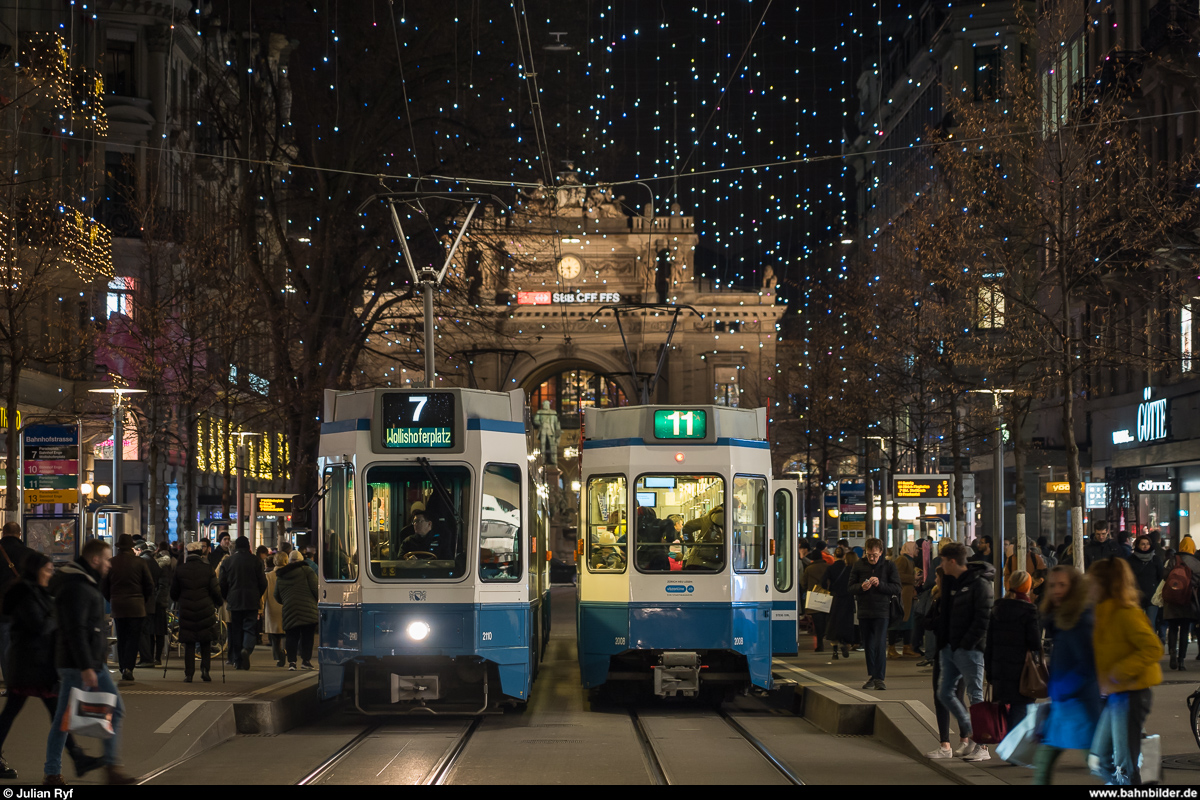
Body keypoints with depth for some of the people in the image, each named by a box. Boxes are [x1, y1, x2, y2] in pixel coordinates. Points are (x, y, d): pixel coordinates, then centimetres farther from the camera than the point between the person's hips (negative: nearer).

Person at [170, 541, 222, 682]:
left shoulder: (180, 570, 0)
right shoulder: (208, 569, -4)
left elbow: (174, 593, 7)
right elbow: (216, 591, -3)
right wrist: (219, 602, 17)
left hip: (186, 611, 1)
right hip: (205, 610, -1)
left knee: (188, 644, 7)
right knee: (206, 642, 13)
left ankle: (189, 674, 4)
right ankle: (205, 669, 0)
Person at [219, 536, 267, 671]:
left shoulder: (227, 562, 1)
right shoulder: (255, 561, -1)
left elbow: (221, 584, 4)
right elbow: (263, 583, 3)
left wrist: (226, 598, 21)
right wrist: (258, 596, 21)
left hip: (234, 601, 1)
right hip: (251, 601, -1)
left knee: (236, 630, 9)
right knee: (250, 628, 1)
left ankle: (239, 660, 8)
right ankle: (247, 648, -27)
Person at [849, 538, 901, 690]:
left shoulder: (889, 566, 0)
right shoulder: (858, 566, 7)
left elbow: (896, 588, -3)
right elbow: (851, 587, 7)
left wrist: (880, 584, -17)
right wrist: (861, 587, -14)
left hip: (882, 612, -3)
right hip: (864, 612, 3)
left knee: (880, 646, -12)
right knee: (868, 647, 9)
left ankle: (879, 678, -10)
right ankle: (871, 676, 20)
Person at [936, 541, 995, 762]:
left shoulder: (979, 584, -13)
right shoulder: (952, 582, 13)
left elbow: (983, 618, -18)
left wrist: (967, 643, -19)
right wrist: (943, 640, 7)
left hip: (969, 650, -9)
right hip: (951, 648, 9)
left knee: (975, 696, -3)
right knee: (945, 693, 11)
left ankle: (982, 746, 2)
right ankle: (968, 734, 23)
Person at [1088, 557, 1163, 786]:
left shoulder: (1126, 613, -16)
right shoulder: (1105, 613, 12)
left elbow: (1153, 648, -22)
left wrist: (1121, 671, -24)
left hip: (1130, 695, -10)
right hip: (1114, 695, 10)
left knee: (1124, 766, -7)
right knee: (1102, 761, 12)